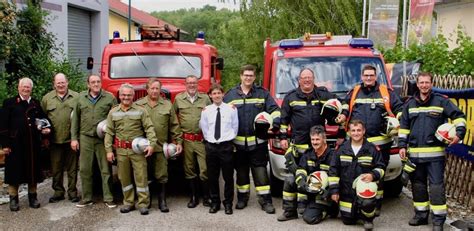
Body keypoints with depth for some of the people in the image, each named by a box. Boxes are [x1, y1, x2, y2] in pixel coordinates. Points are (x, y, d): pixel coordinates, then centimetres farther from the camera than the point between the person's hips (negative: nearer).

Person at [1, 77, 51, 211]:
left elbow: (44, 120, 19)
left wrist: (46, 129, -4)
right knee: (14, 171, 3)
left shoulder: (36, 104, 12)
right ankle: (13, 199, 14)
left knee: (33, 170, 8)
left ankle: (33, 197, 21)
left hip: (33, 144, 3)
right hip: (15, 144, -3)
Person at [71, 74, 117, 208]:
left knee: (106, 169, 1)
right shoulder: (81, 97, 9)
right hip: (85, 138, 2)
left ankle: (108, 198, 10)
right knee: (84, 169, 6)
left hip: (103, 139, -2)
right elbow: (75, 119, 10)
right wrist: (74, 138, 6)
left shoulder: (109, 98, 2)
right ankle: (86, 198, 17)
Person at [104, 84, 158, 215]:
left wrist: (151, 144, -16)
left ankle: (143, 204, 7)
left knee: (141, 176, -2)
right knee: (124, 178, 10)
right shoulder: (113, 113, 9)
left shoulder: (141, 111, 2)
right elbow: (109, 132, 8)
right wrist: (109, 150, 1)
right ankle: (128, 202, 22)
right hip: (121, 150, 3)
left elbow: (149, 128, -4)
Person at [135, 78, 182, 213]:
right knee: (145, 176, 8)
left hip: (161, 146, 0)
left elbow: (174, 126, 7)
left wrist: (178, 142, 3)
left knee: (162, 176, 2)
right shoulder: (138, 104, 5)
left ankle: (162, 201, 12)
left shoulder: (167, 105, 7)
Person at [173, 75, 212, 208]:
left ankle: (206, 196, 12)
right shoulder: (178, 99, 7)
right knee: (189, 170, 8)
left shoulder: (205, 98, 7)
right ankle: (194, 197, 19)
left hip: (202, 139, -1)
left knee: (204, 169, -3)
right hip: (186, 140, 1)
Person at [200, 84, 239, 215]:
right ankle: (214, 202, 22)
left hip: (226, 146, -1)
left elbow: (235, 126, 5)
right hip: (211, 146, 2)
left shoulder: (231, 109, -3)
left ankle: (228, 203, 16)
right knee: (212, 177, 9)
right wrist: (209, 139, 9)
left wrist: (229, 138, 8)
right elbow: (204, 128, 9)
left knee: (228, 176, 5)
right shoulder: (206, 111, 1)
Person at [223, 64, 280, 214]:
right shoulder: (231, 95, 7)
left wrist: (275, 123, -15)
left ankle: (265, 200, 7)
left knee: (260, 172, -1)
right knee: (241, 172, 12)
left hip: (258, 141, -1)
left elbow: (274, 110, 1)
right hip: (238, 141, 1)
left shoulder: (262, 93, 5)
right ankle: (242, 198, 26)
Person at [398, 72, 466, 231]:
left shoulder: (441, 101, 0)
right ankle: (421, 215, 24)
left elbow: (458, 116, 2)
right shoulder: (410, 103, 11)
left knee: (436, 185, -6)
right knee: (418, 184, 11)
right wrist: (402, 145, 7)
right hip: (415, 152, 4)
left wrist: (459, 133, -14)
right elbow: (403, 126, 13)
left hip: (435, 152, -4)